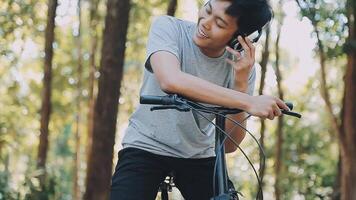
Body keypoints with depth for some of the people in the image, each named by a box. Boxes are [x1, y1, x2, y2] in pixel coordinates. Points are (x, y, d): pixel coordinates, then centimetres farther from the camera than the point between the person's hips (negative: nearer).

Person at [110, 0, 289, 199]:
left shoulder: (241, 67, -10)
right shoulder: (168, 27, -17)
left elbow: (229, 144, -12)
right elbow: (170, 80, -38)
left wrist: (241, 82, -24)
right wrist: (248, 102, -38)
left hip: (199, 157, 3)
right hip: (146, 147, -3)